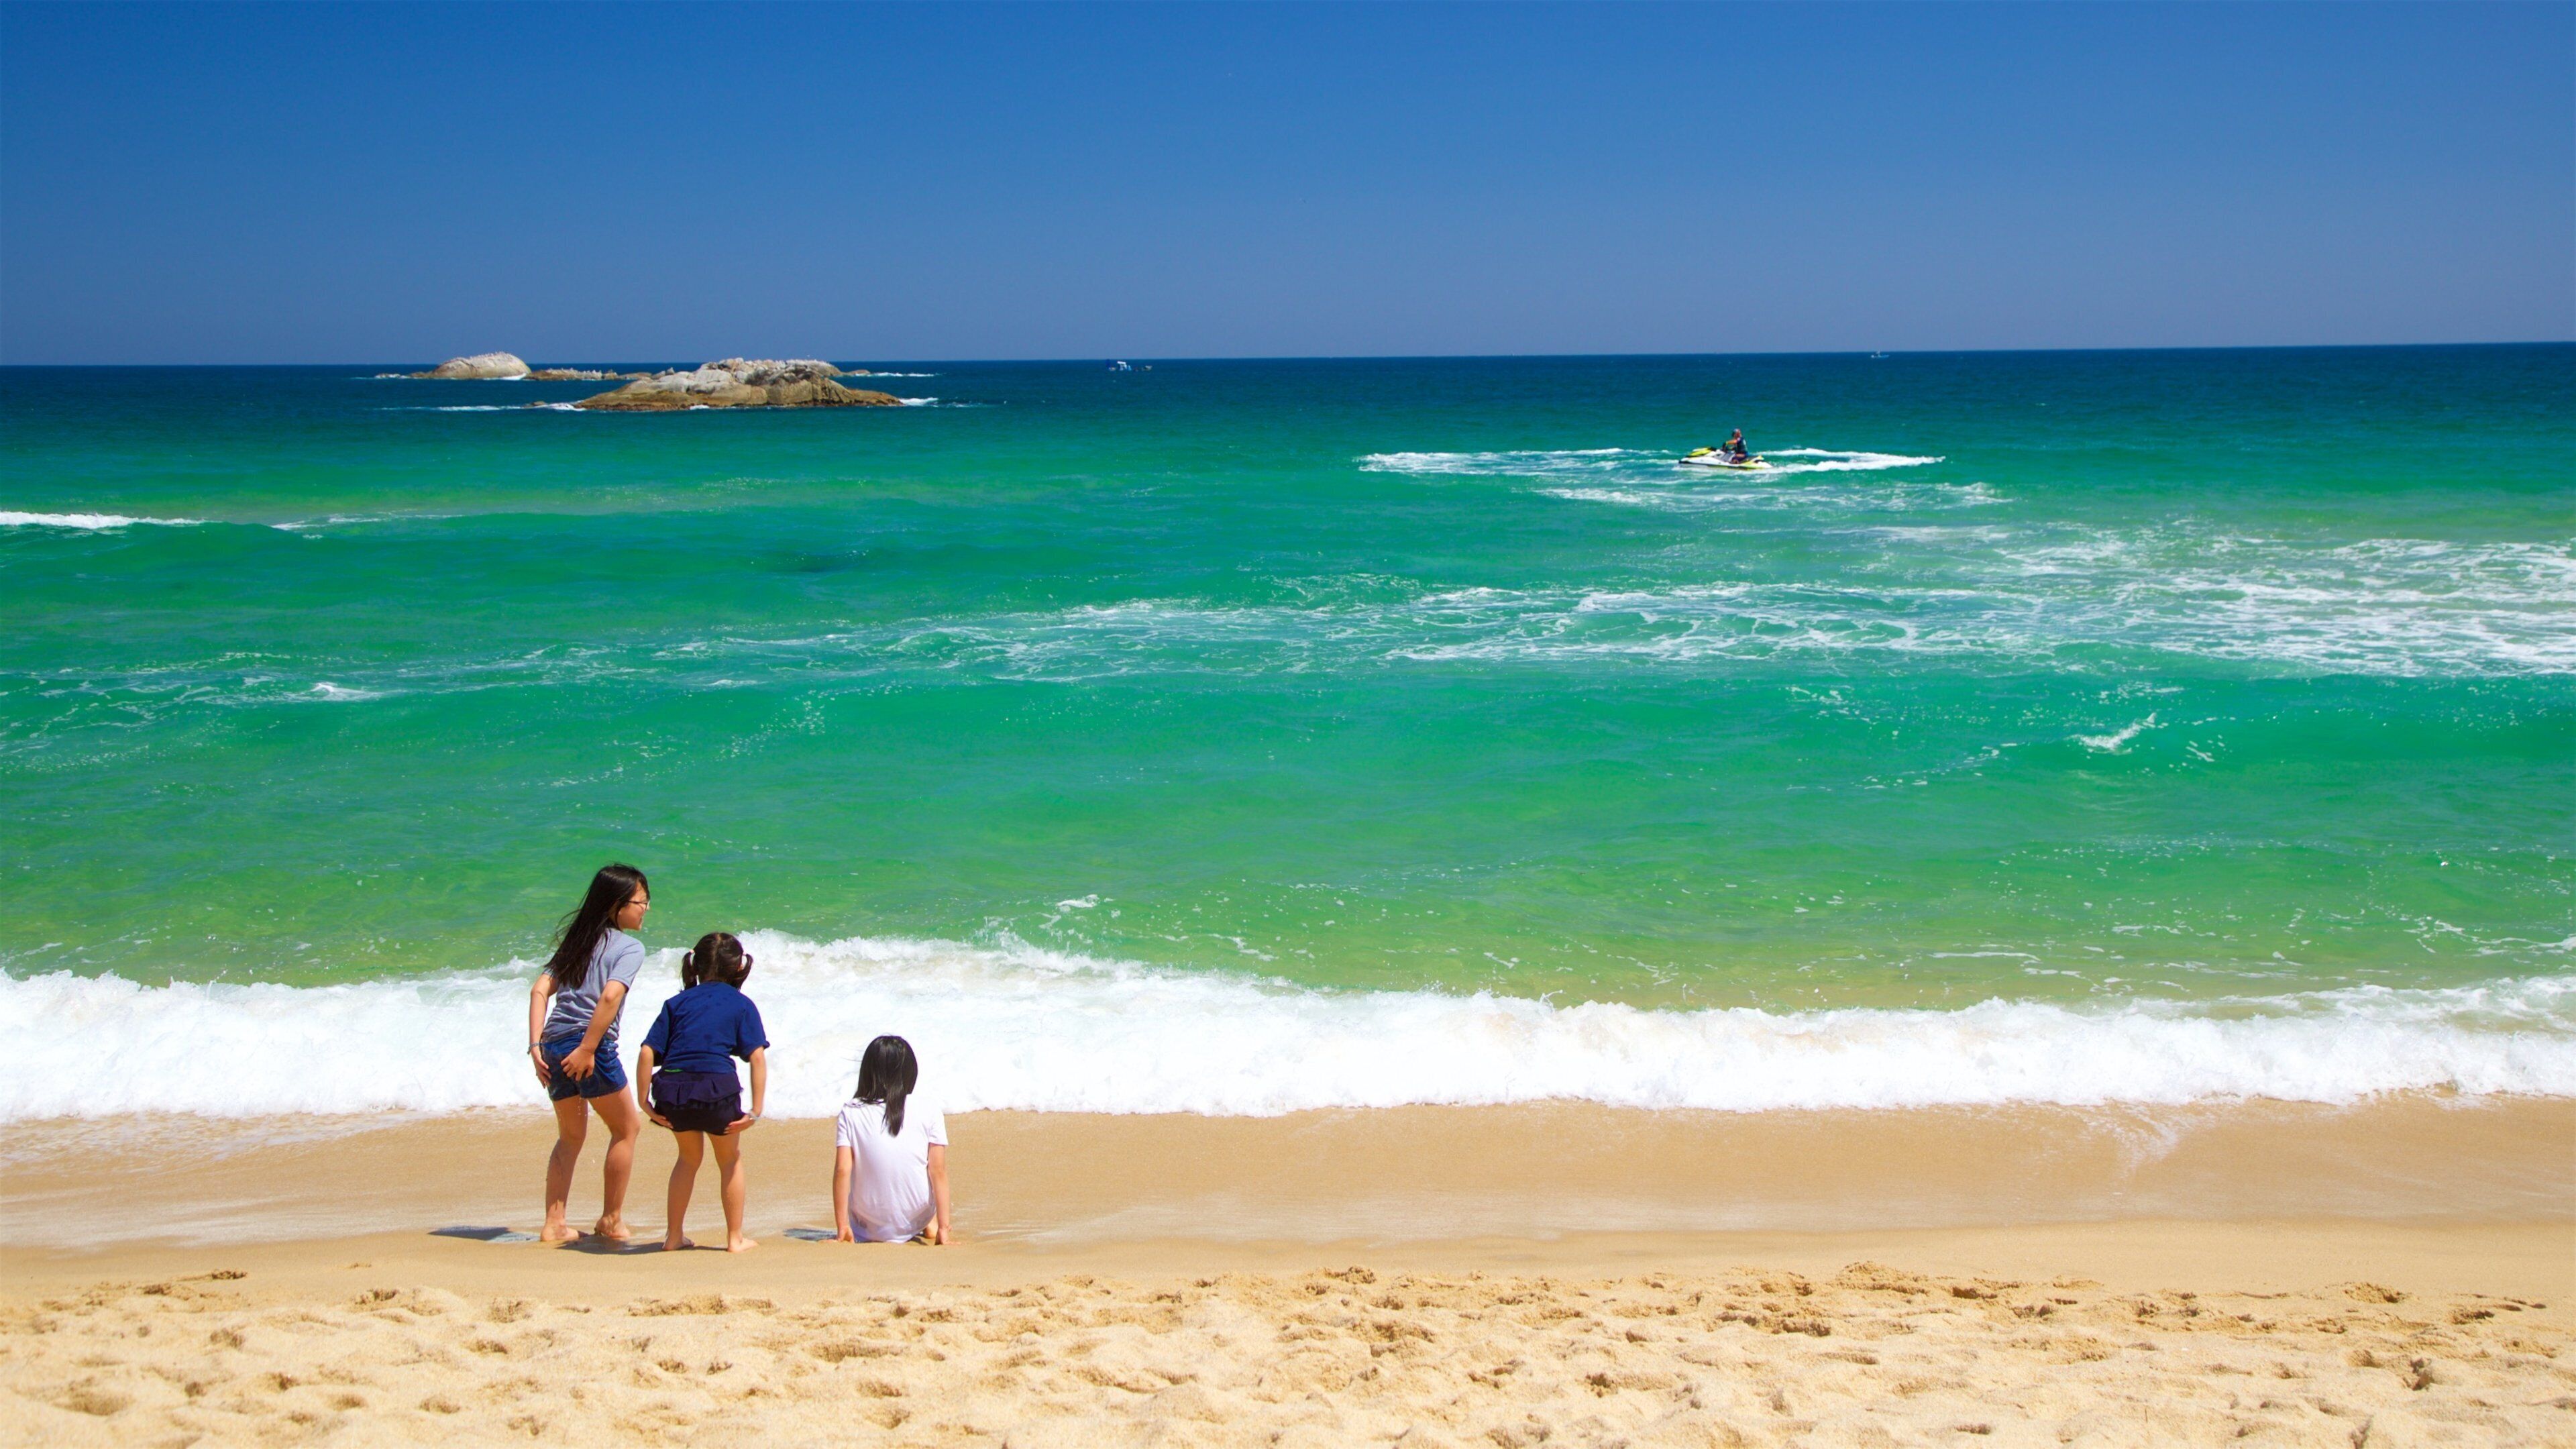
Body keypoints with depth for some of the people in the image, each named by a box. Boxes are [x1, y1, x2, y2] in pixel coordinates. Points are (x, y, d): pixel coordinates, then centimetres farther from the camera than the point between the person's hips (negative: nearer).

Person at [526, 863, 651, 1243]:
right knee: (626, 1128, 13)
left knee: (570, 1136, 21)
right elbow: (610, 997, -18)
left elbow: (540, 990, 9)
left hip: (554, 1046, 7)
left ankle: (554, 1224, 17)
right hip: (592, 1045, -7)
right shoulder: (629, 947, -2)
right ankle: (611, 1220, 17)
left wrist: (536, 1046, 3)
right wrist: (588, 1049, -19)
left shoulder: (577, 941, 18)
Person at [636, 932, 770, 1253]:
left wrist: (645, 1102, 8)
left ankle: (674, 1236, 31)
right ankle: (735, 1238, 25)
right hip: (718, 1088, -3)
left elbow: (647, 1052, 6)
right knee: (730, 1160, 21)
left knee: (689, 1157, 28)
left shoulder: (677, 1003, 17)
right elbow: (757, 1056, -3)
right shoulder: (741, 1004, 9)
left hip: (672, 1092, 3)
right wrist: (756, 1109, -4)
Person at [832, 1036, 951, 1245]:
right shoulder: (928, 1111, -9)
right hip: (917, 1218, -1)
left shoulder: (851, 1114, -8)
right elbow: (939, 1172, -10)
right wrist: (943, 1228, -6)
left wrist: (842, 1227, -7)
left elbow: (842, 1171, -12)